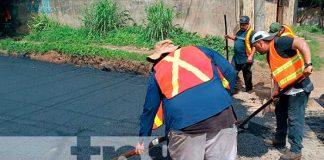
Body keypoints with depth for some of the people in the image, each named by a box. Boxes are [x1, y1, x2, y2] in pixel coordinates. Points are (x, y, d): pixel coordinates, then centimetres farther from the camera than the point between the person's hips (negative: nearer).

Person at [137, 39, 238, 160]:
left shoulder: (157, 73, 20)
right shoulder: (201, 50, 21)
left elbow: (149, 109, 24)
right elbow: (230, 73, 17)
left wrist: (143, 138, 36)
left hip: (183, 124, 0)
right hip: (220, 113, 1)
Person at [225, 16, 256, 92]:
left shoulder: (251, 33, -15)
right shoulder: (239, 31, 10)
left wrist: (251, 56, -26)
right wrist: (229, 37, 12)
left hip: (245, 59, -8)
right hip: (236, 57, 8)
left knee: (247, 75, 6)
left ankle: (248, 90, 21)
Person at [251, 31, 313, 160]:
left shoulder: (278, 43, -16)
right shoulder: (269, 55, 14)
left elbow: (302, 43, -26)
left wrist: (308, 64, -34)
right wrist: (276, 90, 7)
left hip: (299, 87, -10)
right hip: (287, 89, 10)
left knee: (295, 118, -2)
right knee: (280, 112, 20)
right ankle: (279, 140, 36)